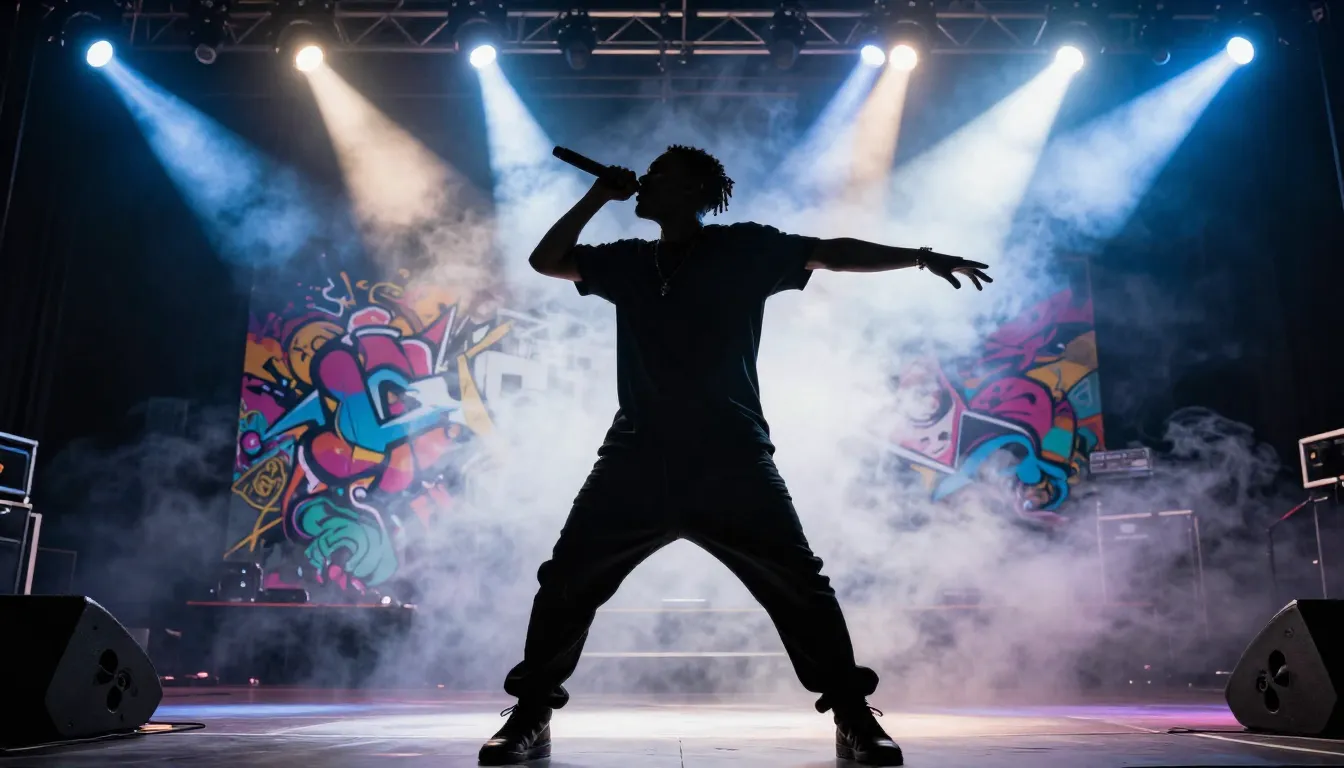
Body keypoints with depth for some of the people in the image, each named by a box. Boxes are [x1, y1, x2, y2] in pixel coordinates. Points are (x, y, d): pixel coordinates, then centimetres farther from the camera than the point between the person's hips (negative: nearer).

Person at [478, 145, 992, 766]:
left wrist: (922, 257, -4)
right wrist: (599, 196, 12)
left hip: (730, 457, -3)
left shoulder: (744, 248, 6)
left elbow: (831, 253, 4)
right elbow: (546, 260, 20)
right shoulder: (626, 261, 17)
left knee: (799, 586, -6)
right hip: (639, 457, 4)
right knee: (566, 582, 1)